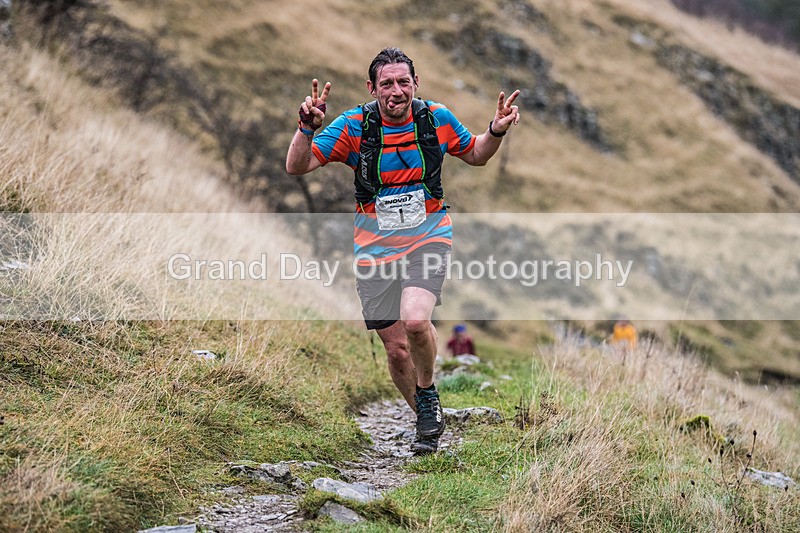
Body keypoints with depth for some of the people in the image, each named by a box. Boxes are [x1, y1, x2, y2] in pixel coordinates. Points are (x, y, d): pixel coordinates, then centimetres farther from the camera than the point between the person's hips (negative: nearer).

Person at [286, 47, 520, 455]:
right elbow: (296, 167, -13)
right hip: (375, 247, 1)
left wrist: (496, 131, -4)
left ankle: (428, 391, 2)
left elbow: (475, 155, 16)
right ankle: (427, 420, 29)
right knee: (396, 348, 4)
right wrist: (308, 127, -31)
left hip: (428, 237, -1)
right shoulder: (353, 125, -9)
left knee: (415, 320, -27)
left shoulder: (436, 118, -3)